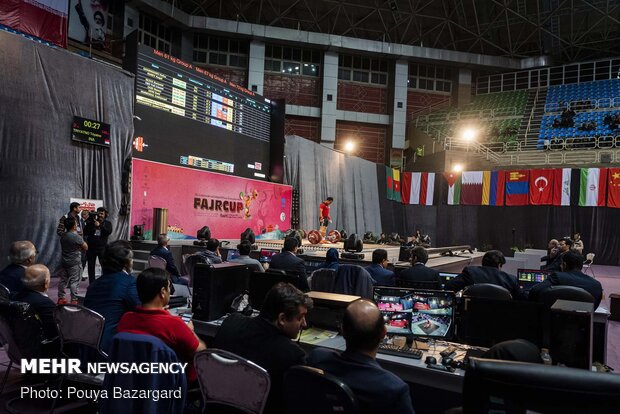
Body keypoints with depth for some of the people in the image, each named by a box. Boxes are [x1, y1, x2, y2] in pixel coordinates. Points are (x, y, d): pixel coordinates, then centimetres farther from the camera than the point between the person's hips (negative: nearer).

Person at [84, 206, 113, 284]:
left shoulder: (107, 223, 6)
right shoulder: (91, 222, 6)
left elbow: (109, 231, -13)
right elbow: (85, 233, -2)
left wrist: (100, 225, -21)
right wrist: (91, 223, -13)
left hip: (102, 248, -2)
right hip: (91, 247, 2)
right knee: (91, 266, 7)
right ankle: (91, 284, 17)